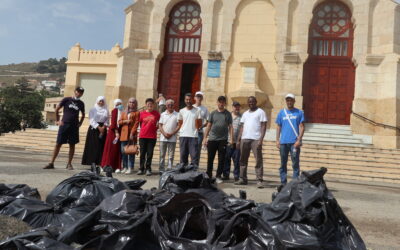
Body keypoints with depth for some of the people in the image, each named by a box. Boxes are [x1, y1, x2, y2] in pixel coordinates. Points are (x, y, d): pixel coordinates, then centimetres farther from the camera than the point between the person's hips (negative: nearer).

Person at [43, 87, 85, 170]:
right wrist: (57, 121, 3)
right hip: (64, 125, -2)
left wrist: (80, 123, 11)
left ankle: (69, 164, 12)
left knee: (72, 145, 4)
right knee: (58, 144, -1)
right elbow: (57, 109, 5)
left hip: (74, 126, 2)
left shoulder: (81, 103, 9)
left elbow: (83, 115, 22)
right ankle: (51, 163, 4)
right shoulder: (66, 100, 0)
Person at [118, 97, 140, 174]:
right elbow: (119, 122, 15)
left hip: (132, 134, -4)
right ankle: (125, 167, 12)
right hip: (124, 134, 4)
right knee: (123, 151, 3)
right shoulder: (124, 112, 20)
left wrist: (132, 133, -13)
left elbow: (136, 123, -4)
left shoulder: (137, 113, 5)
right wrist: (125, 121, -5)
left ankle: (130, 168, -2)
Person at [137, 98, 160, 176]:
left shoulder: (156, 113, 2)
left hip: (152, 136, -1)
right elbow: (140, 123, 14)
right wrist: (144, 130, 7)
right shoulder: (142, 113, 4)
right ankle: (141, 169, 15)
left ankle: (148, 169, 11)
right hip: (142, 136, 1)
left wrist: (155, 128, 1)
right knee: (142, 153, 6)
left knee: (150, 153, 2)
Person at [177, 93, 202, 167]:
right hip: (183, 136, 2)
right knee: (183, 155, 8)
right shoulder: (181, 111, 10)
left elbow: (200, 124, 5)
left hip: (193, 136, -2)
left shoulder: (197, 110, 3)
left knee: (194, 155, -5)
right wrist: (182, 130, 6)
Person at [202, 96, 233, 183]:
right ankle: (208, 175, 17)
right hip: (212, 139, 1)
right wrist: (205, 138, 4)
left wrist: (231, 139, -4)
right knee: (210, 159, 6)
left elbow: (230, 127, 5)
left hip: (223, 140, -1)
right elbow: (209, 126, 10)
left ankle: (218, 176, 12)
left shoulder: (228, 114, 6)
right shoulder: (213, 113, 8)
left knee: (221, 159, 2)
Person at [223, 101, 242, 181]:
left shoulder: (241, 117, 3)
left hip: (237, 142, -2)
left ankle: (236, 176, 10)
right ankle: (225, 175, 14)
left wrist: (239, 141, -11)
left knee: (236, 159, 1)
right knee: (226, 158, 5)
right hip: (227, 141, 2)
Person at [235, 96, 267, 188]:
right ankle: (243, 179, 16)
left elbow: (263, 126, -3)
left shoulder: (260, 112, 4)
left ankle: (259, 180, -4)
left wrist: (261, 139, -14)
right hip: (244, 139, 6)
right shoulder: (245, 113, 21)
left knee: (258, 160, -6)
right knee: (243, 160, 8)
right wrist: (239, 139, 11)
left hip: (256, 139, -6)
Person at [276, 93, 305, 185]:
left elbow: (301, 127, 0)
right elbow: (278, 127, 13)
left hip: (294, 142, -3)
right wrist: (277, 140, 4)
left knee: (295, 163, -3)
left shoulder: (299, 113, 5)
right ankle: (283, 182, 16)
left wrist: (299, 140, -10)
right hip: (283, 142, 3)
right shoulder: (281, 113, 12)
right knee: (283, 163, 8)